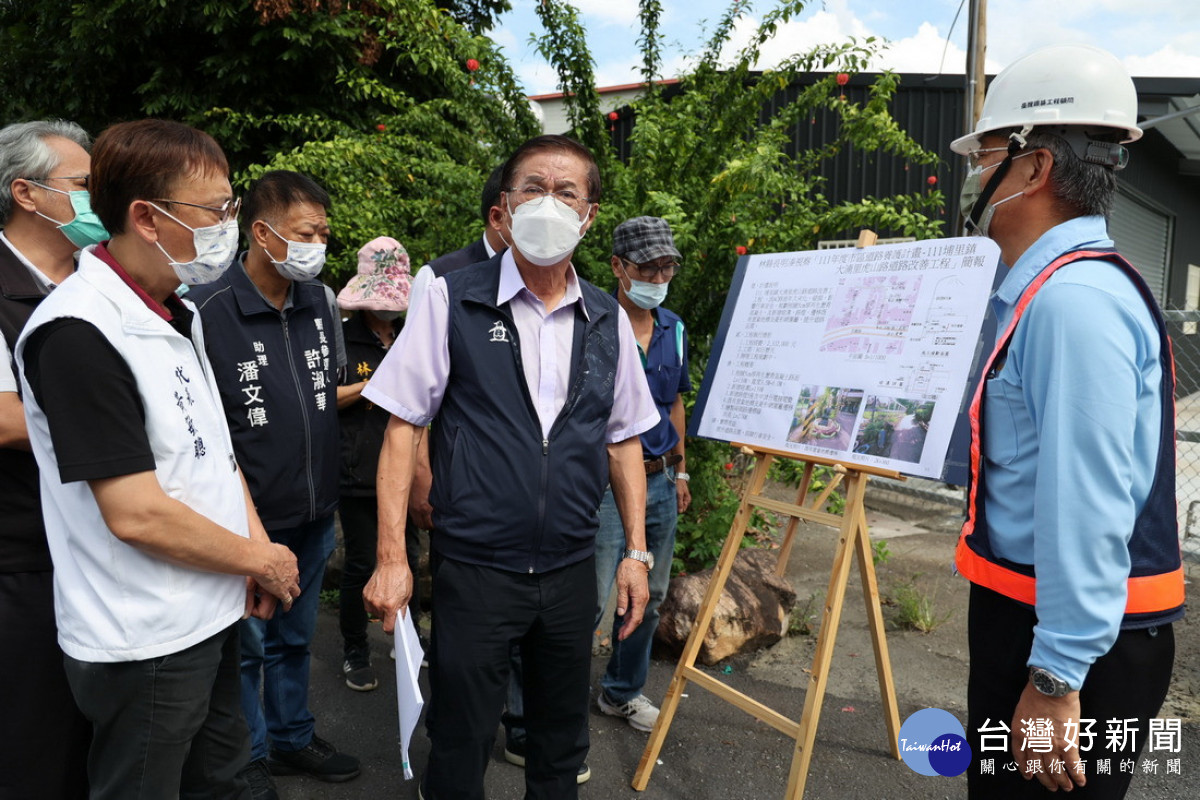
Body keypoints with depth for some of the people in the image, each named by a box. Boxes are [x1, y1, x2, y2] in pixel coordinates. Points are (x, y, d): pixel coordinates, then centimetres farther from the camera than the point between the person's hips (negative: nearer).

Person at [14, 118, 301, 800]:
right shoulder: (79, 332, -22)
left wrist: (257, 544, 1)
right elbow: (135, 514, -25)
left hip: (213, 614, 8)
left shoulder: (179, 315, 7)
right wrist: (259, 559, -13)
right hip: (144, 645, -8)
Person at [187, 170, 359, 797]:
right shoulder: (208, 311, -18)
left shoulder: (321, 301, 3)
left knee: (294, 637, 22)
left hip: (314, 513, 6)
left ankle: (293, 739, 41)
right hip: (249, 517, -5)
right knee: (246, 646, 13)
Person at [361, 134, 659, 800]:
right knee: (460, 744, 10)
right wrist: (392, 558, -10)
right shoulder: (452, 301, -6)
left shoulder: (607, 320, 4)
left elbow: (624, 439, 10)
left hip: (571, 570, 4)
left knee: (562, 742, 19)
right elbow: (402, 426, -6)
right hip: (474, 566, -3)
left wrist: (636, 551, 7)